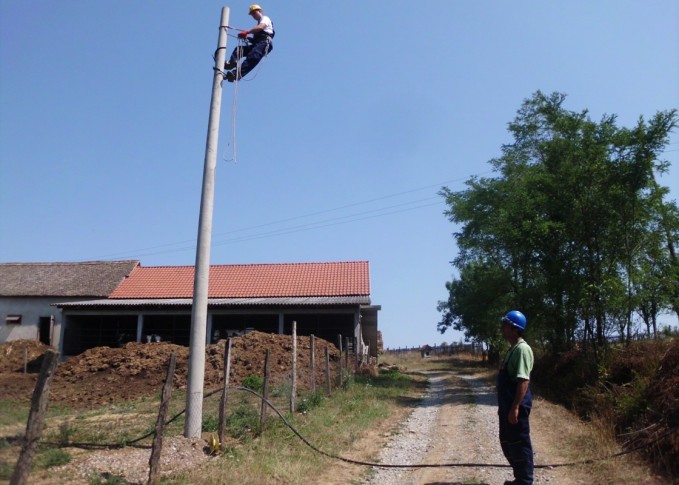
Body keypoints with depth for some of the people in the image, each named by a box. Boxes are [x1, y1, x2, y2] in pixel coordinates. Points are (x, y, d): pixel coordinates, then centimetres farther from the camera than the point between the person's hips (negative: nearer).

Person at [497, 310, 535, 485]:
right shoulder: (512, 348, 13)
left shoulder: (522, 349, -18)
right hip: (508, 404, 10)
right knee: (507, 442, 18)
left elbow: (523, 381, -24)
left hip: (517, 405, -10)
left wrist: (515, 407, -26)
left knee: (520, 444, 1)